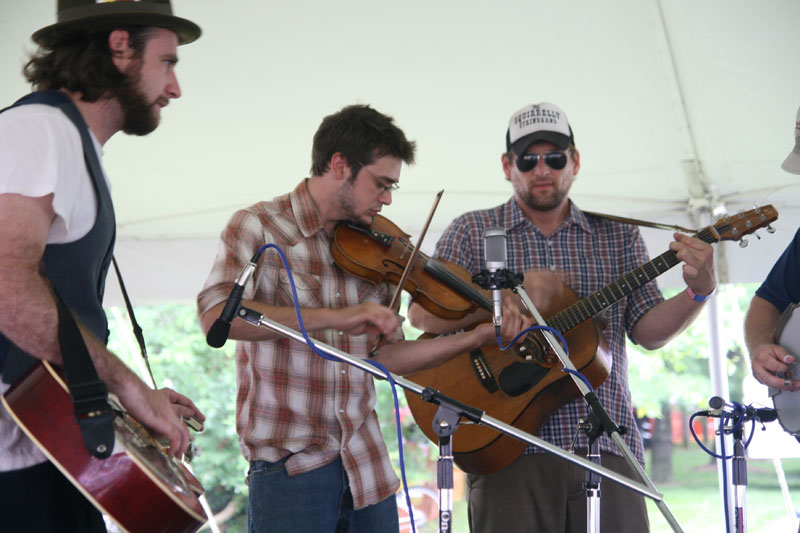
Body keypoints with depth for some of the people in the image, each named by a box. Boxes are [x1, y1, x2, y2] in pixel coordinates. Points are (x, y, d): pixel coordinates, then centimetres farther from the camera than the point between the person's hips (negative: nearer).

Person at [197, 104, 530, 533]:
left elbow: (383, 356, 12)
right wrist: (336, 317, -27)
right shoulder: (258, 227, -4)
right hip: (290, 464, -5)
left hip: (366, 464, 5)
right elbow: (216, 315, -21)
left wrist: (476, 339, 2)